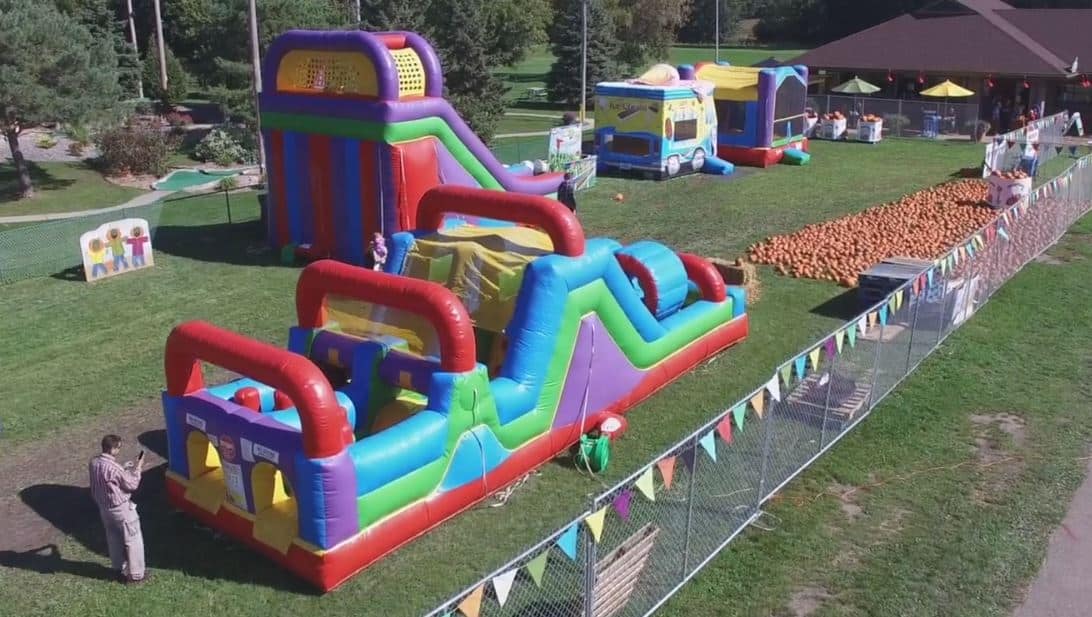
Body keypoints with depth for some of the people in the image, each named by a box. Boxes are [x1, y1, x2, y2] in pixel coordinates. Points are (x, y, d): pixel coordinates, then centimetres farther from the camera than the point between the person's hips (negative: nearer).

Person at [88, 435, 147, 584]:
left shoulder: (93, 463, -5)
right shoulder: (114, 467, -30)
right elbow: (131, 485, -18)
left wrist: (128, 467, 8)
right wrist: (137, 469, -6)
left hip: (104, 507, 8)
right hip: (121, 508, -8)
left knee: (114, 539, 23)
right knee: (133, 540, 7)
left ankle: (119, 569, 38)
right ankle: (136, 574, 15)